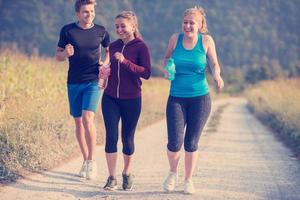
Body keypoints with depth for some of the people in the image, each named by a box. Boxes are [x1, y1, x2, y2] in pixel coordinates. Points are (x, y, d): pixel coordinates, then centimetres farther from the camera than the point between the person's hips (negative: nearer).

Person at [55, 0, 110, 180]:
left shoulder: (101, 31, 1)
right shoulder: (68, 30, 0)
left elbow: (109, 51, 18)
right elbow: (58, 57, 6)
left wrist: (105, 64, -1)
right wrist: (66, 53, -17)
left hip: (93, 82, -2)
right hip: (74, 82, 2)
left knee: (87, 118, -19)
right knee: (78, 122, 8)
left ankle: (92, 160, -9)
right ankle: (86, 161, 21)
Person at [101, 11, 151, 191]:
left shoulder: (141, 46, -7)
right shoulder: (113, 46, 8)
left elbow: (147, 73, -15)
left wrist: (125, 61, -23)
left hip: (131, 100, -3)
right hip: (110, 98, 3)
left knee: (127, 138, 7)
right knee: (111, 137, -5)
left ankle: (127, 174, 28)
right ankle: (112, 178, 1)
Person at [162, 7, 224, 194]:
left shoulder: (206, 40, -3)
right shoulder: (176, 38, -1)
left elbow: (215, 64, 7)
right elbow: (167, 59, 15)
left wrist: (217, 75, -15)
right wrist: (168, 68, -8)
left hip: (200, 98, 0)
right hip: (176, 98, 0)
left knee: (191, 143, 4)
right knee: (174, 143, -8)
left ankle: (189, 180, 23)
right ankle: (173, 173, 23)